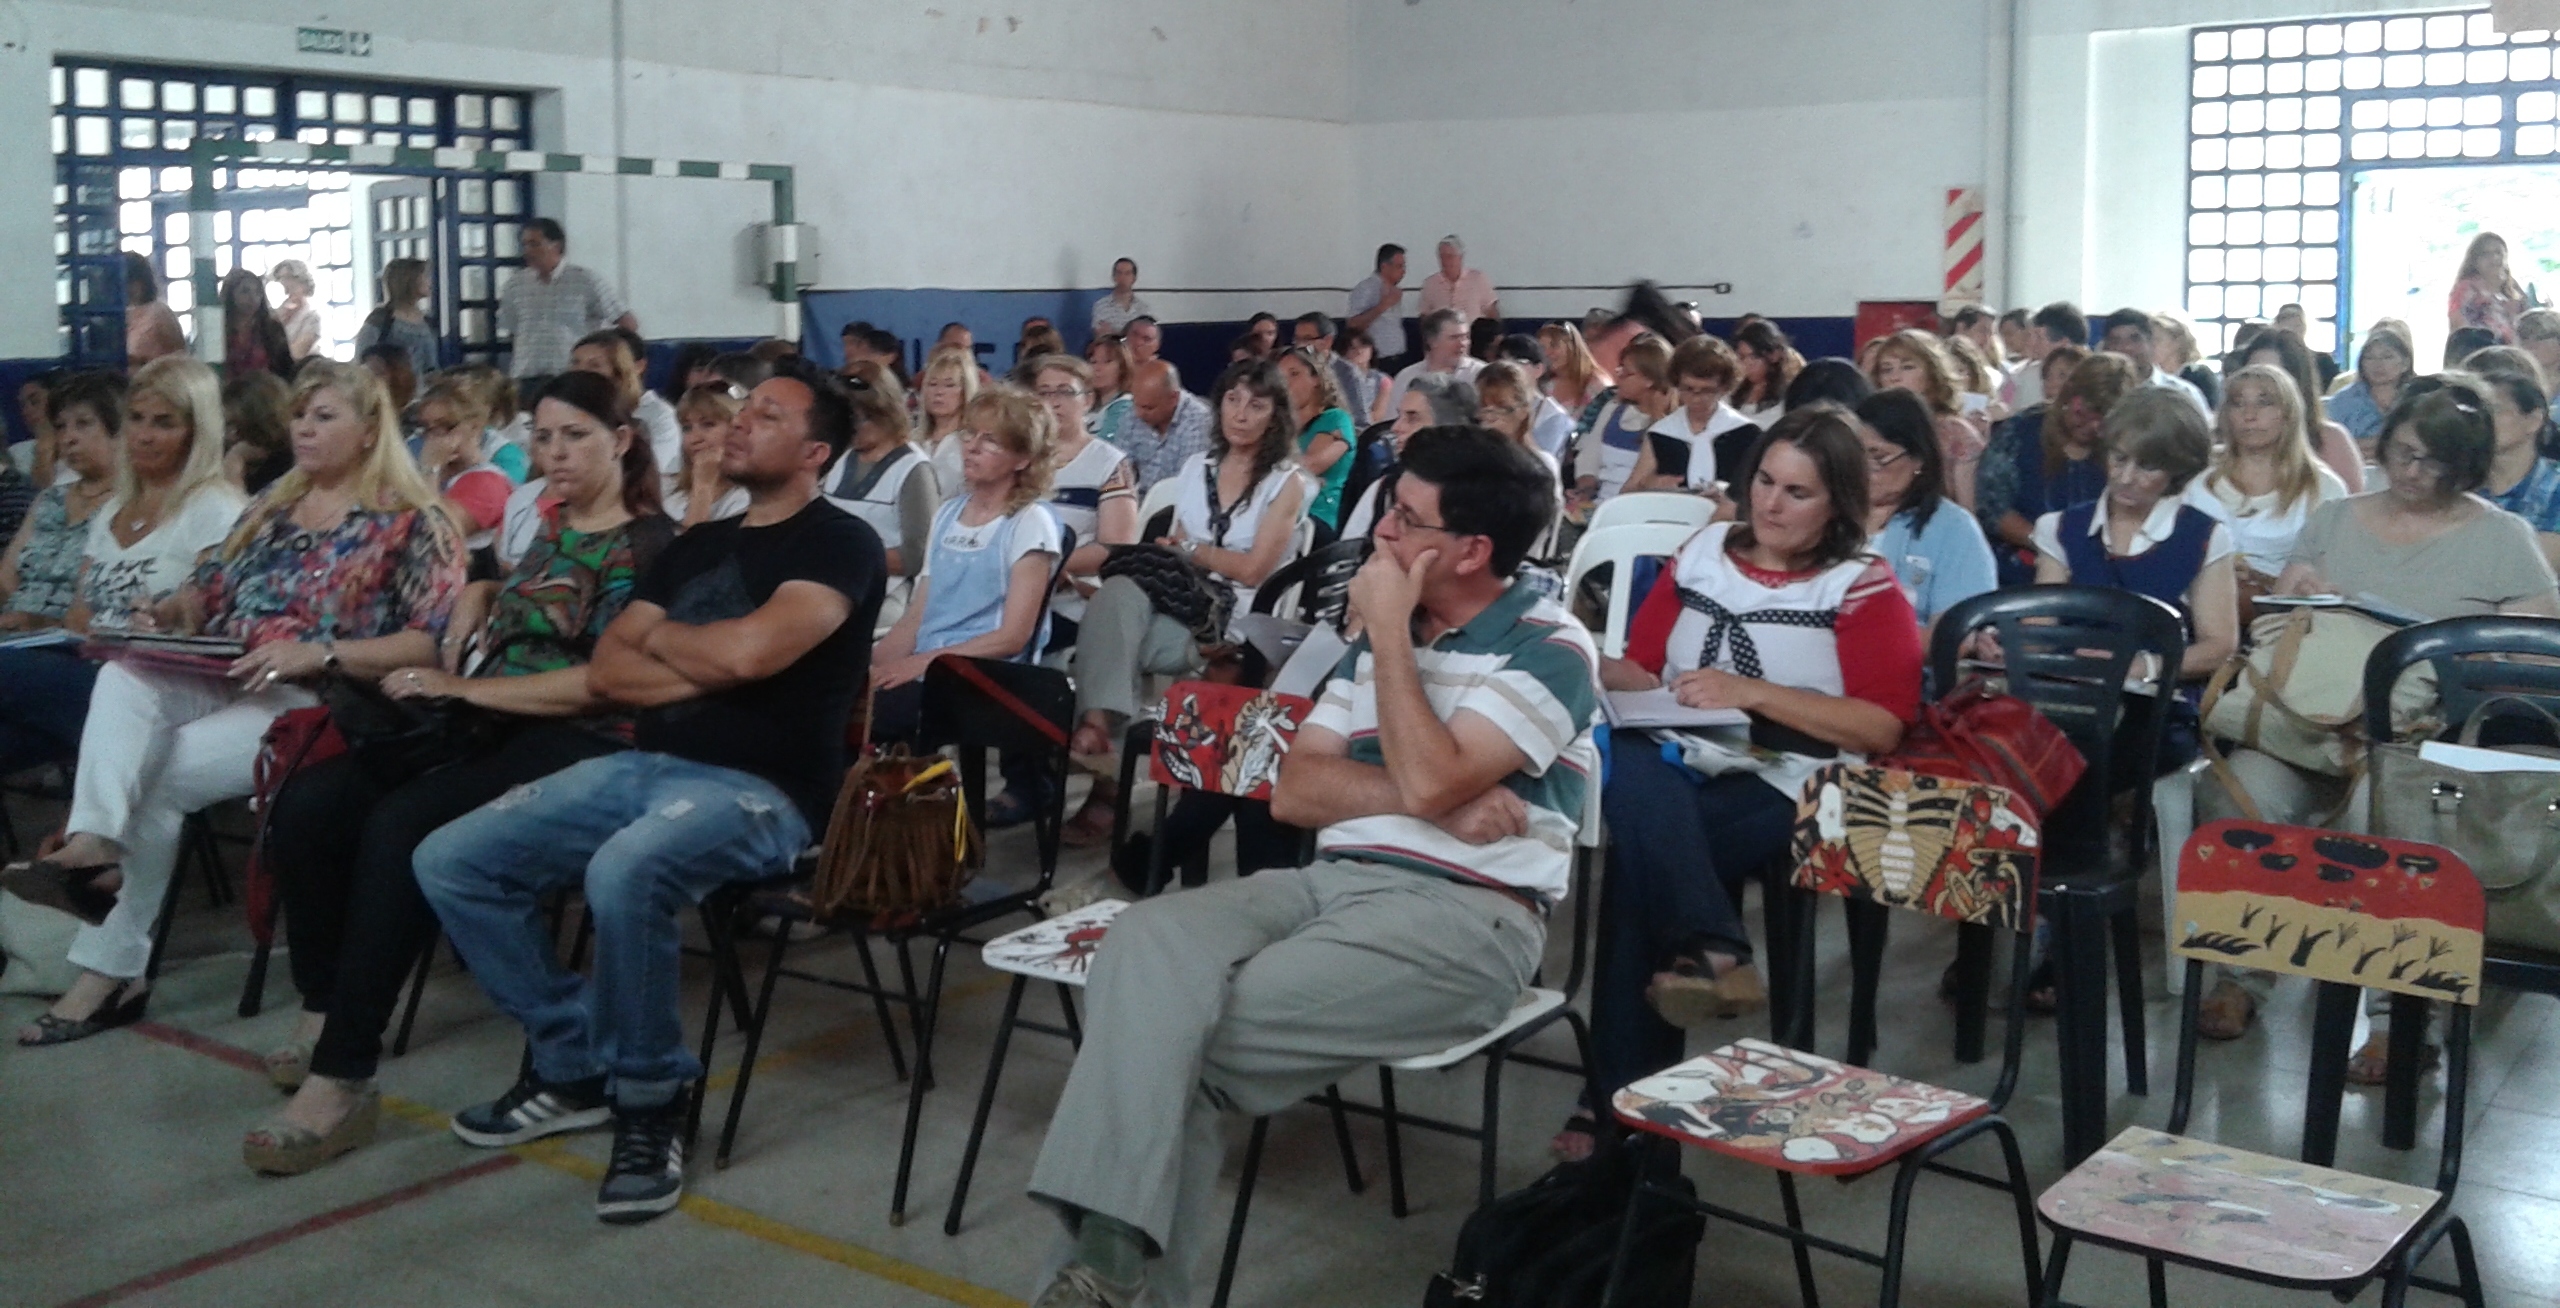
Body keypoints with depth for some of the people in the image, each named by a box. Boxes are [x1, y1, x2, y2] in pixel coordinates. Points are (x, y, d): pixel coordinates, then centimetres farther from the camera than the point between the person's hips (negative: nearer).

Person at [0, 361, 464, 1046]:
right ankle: (93, 845, -44)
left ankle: (110, 967, -9)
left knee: (154, 777, -22)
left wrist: (320, 654, -24)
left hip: (315, 702, -6)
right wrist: (167, 614, -2)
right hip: (219, 682, 6)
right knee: (124, 680, -25)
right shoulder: (273, 502, 19)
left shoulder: (410, 523, -4)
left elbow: (434, 643, -14)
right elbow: (211, 589, 23)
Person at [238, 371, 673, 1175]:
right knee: (309, 803, -15)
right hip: (487, 728, 8)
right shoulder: (543, 526, 20)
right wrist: (454, 653, 11)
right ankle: (324, 1013, -2)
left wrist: (466, 688, -13)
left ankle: (342, 1078, -28)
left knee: (400, 826, -31)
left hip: (580, 743, -8)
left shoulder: (648, 544, -4)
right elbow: (480, 590, 35)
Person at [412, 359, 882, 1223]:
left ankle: (650, 1105, -15)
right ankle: (571, 1064, 8)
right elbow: (605, 672, 11)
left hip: (758, 789, -8)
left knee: (624, 873, -38)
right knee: (449, 861, -4)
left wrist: (659, 638, 0)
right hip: (642, 766, 8)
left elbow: (749, 650, -22)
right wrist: (709, 667, -6)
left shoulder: (840, 544, -4)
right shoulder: (696, 545, 19)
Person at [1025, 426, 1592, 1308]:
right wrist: (1435, 799, -7)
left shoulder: (1548, 647, -3)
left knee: (1198, 1035, -23)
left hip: (1464, 916, -6)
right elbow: (1294, 790, 9)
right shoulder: (1385, 633, 18)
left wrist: (1389, 633, -6)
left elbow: (1429, 781, -17)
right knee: (1145, 944, -23)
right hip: (1331, 882, 6)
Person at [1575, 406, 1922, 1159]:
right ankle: (1708, 952, -32)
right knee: (1627, 762, -32)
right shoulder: (1704, 553, 18)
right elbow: (1637, 666, 19)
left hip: (1787, 787, -4)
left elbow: (1883, 727, -7)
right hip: (1678, 771, 4)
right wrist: (1605, 676, -6)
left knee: (1638, 855, -30)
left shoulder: (1863, 588, 4)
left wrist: (1752, 692, -14)